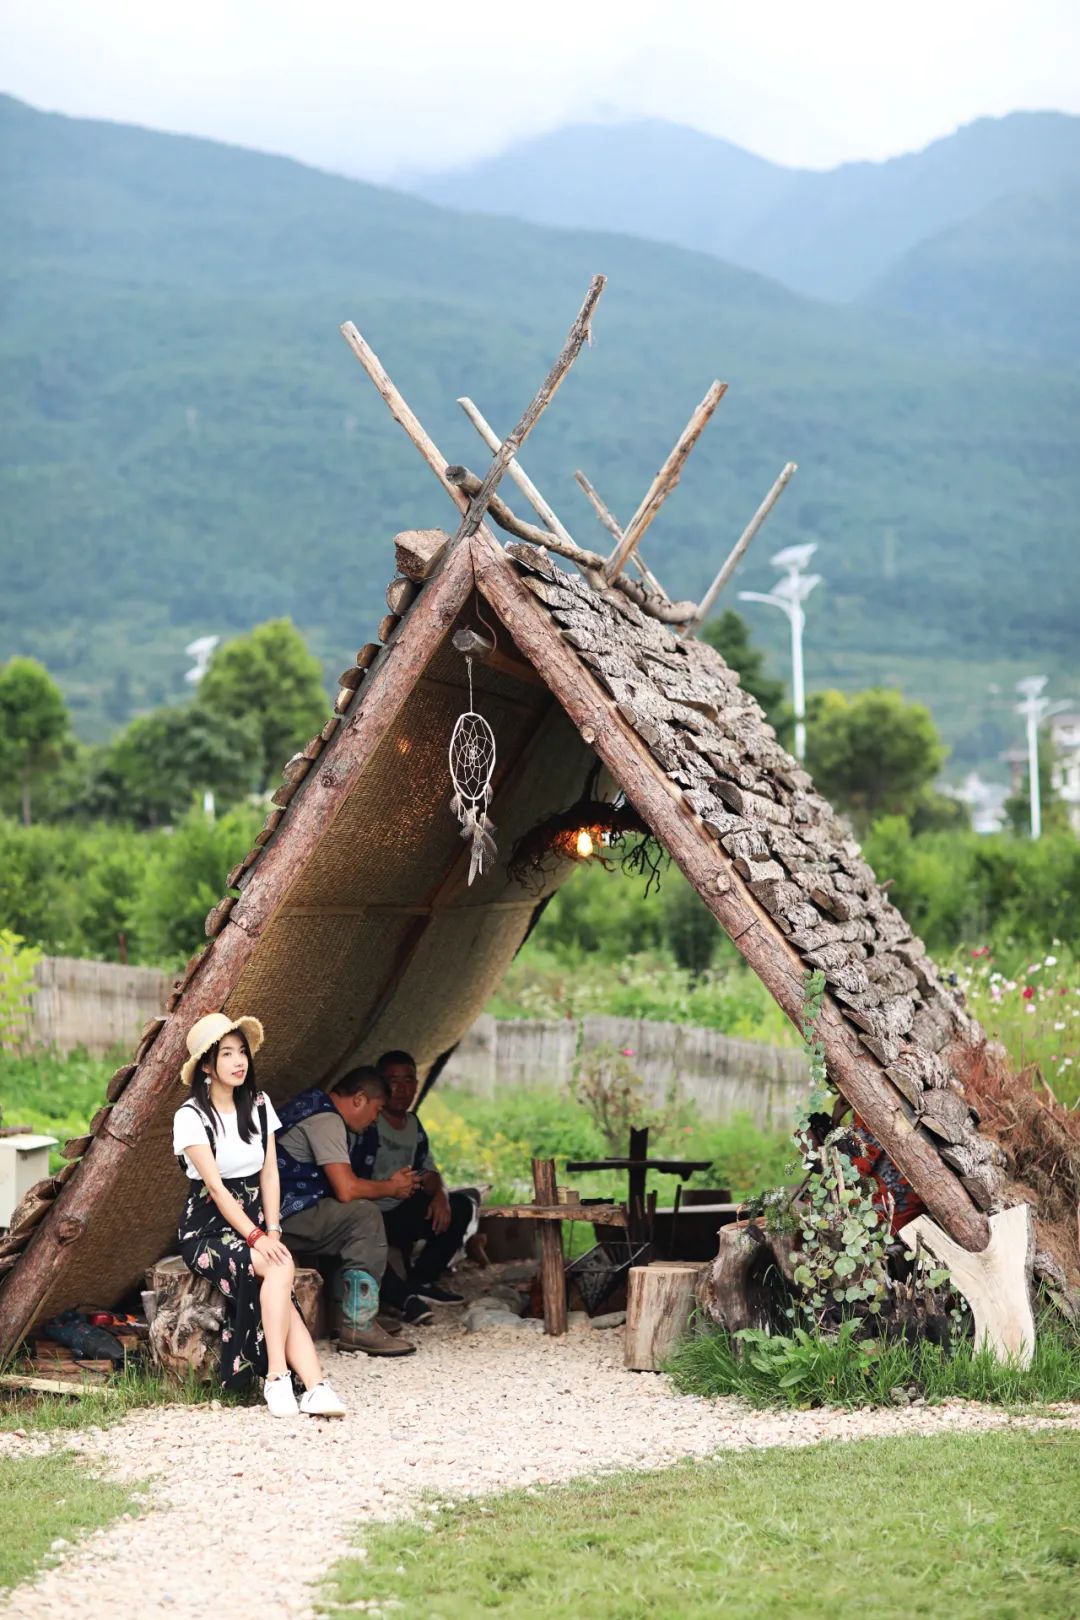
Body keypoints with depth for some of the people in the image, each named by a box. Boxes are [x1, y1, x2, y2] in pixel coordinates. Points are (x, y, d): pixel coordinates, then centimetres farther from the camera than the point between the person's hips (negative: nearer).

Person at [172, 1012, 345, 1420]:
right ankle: (277, 1378, -31)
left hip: (253, 1223, 4)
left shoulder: (259, 1106, 7)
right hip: (208, 1229, -4)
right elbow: (216, 1187, -16)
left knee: (275, 1291, -25)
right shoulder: (191, 1117, -10)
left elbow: (269, 1173, 7)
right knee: (281, 1267, -31)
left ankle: (314, 1389, -38)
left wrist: (272, 1229, -6)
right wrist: (255, 1237, -23)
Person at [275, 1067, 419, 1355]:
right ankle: (358, 1327, -19)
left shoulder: (316, 1110, 20)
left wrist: (389, 1182, 15)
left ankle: (347, 1317, 11)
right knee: (364, 1216, -18)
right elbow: (346, 1190, -21)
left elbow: (341, 1184, 26)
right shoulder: (325, 1120, -14)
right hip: (281, 1216, -11)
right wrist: (391, 1187, -4)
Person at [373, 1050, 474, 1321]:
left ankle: (420, 1281, 2)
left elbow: (428, 1172, 14)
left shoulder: (414, 1126, 13)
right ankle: (404, 1297, -28)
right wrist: (388, 1188, -35)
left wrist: (440, 1194, -10)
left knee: (459, 1207, 1)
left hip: (399, 1212, 8)